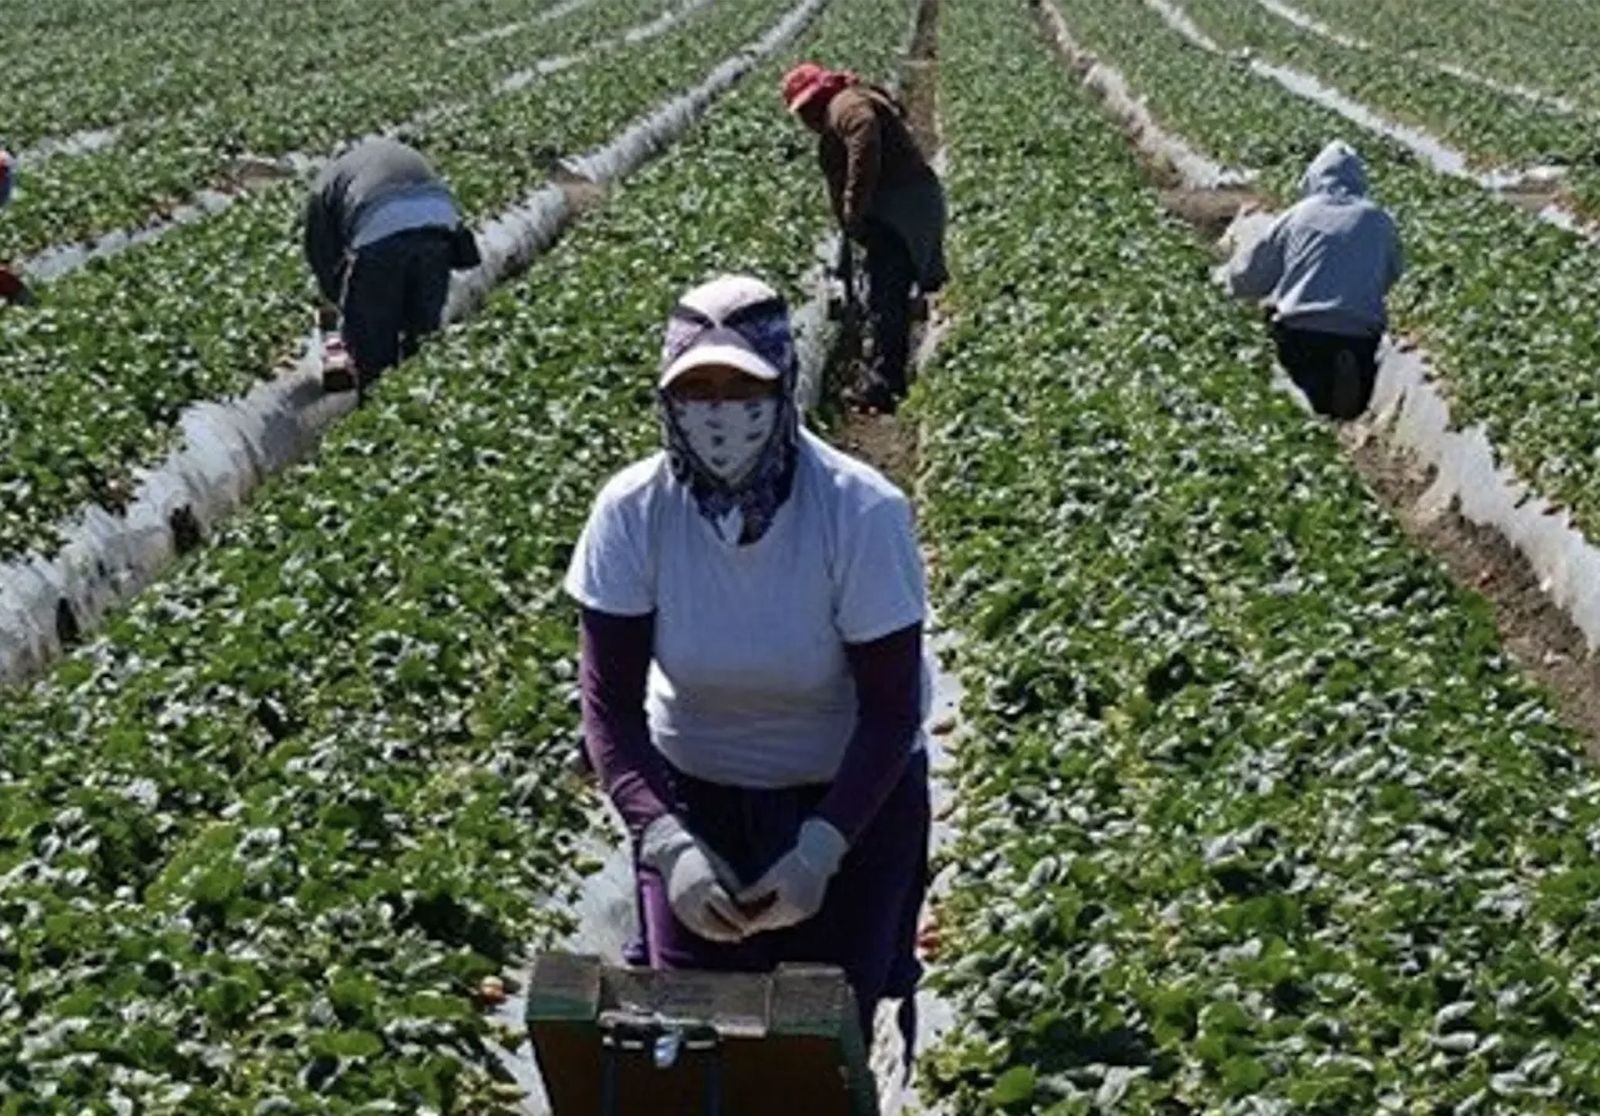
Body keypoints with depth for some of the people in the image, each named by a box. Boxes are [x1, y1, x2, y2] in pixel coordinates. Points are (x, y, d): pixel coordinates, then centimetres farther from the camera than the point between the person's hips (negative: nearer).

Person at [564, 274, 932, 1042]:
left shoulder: (861, 514, -25)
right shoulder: (632, 513, -20)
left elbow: (891, 710, -18)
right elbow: (609, 702, -15)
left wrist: (820, 850, -28)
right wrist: (665, 841, -29)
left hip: (852, 795, -1)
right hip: (694, 792, 2)